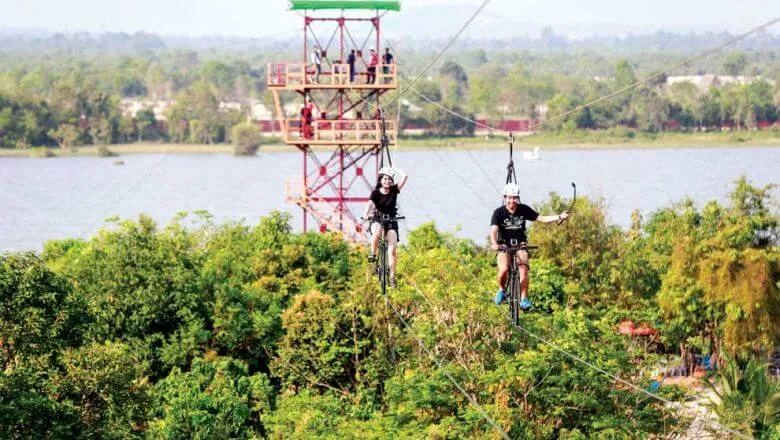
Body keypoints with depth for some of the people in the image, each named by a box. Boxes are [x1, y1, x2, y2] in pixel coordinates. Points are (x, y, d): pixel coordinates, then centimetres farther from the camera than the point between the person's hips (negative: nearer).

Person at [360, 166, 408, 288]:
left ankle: (392, 278, -8)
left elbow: (404, 177, -10)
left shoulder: (394, 190, -1)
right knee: (377, 233, -39)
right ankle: (373, 254, -16)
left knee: (392, 250, -10)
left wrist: (395, 169, 3)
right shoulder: (376, 192, -6)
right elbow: (370, 204, -23)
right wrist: (365, 214, -41)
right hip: (377, 220, -1)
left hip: (391, 221, 1)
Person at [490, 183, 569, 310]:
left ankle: (524, 299, -11)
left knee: (524, 269, -22)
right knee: (504, 269, -26)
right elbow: (493, 230, -26)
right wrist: (493, 243, -46)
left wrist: (559, 217, -18)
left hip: (520, 245, 2)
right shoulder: (498, 213, -14)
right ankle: (502, 290, 4)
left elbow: (542, 219, -4)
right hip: (504, 246, -2)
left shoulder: (524, 210, -6)